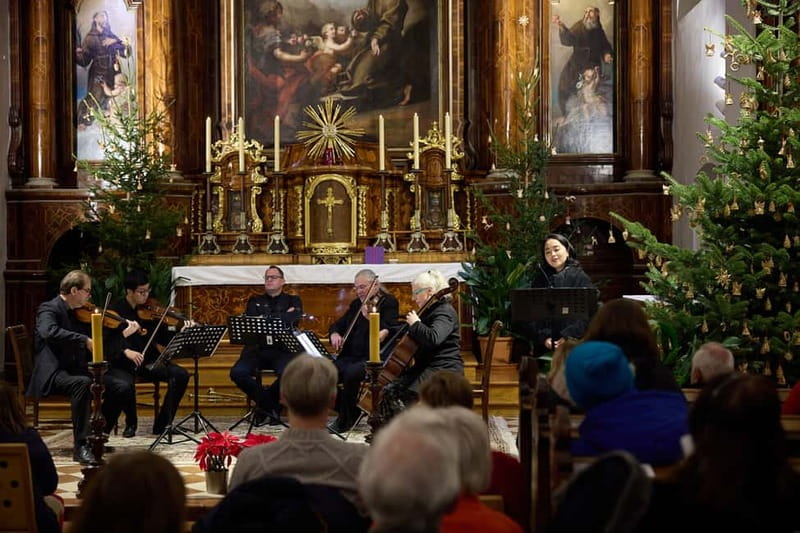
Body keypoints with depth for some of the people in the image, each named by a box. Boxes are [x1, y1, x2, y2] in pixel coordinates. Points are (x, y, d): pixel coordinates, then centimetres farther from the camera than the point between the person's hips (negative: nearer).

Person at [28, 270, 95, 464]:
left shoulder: (77, 313, 17)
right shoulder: (49, 309, -7)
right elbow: (49, 332, -29)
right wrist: (84, 340, -35)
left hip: (74, 371, 8)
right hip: (51, 375, -8)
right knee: (83, 383, -36)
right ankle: (80, 446, -33)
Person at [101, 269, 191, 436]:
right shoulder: (114, 310, -7)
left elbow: (163, 338, 5)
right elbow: (106, 342, -17)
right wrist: (125, 351, -34)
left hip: (147, 361, 4)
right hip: (120, 364, -4)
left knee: (181, 375, -15)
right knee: (125, 386, -36)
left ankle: (162, 425, -3)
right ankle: (131, 423, -1)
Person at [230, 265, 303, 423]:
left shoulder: (293, 301, 18)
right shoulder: (255, 302, 23)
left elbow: (293, 319, -4)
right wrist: (282, 316, -2)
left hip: (282, 349, -2)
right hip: (257, 349, 2)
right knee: (237, 373, -27)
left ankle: (263, 400, -4)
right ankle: (269, 402, -5)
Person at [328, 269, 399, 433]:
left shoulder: (388, 302, -1)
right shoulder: (356, 305, 19)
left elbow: (387, 332, -14)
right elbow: (338, 324, 22)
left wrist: (370, 318, -28)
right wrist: (334, 334, -1)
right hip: (350, 356, 7)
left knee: (350, 373, -34)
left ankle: (345, 420, -15)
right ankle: (351, 413, -1)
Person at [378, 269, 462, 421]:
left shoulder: (444, 312, -12)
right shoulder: (431, 311, 19)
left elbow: (433, 338, -32)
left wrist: (415, 323, -17)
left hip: (444, 369, -10)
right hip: (426, 366, 10)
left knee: (407, 397, -27)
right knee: (389, 391, -8)